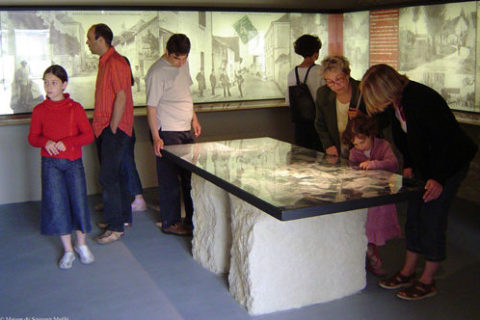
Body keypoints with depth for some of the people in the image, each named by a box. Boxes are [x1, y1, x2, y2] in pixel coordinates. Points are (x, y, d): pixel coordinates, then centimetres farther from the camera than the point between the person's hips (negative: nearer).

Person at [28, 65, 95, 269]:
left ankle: (81, 244, 23)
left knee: (79, 200, 0)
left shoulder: (75, 108, -3)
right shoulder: (39, 110, 1)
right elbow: (32, 137, 7)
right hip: (50, 163, 1)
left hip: (73, 161, -1)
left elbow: (88, 135, -4)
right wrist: (45, 142, -15)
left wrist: (67, 142, -18)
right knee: (56, 204, 2)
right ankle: (68, 250, 16)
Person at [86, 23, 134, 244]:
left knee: (109, 178, -8)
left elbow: (121, 97, -21)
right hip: (105, 127, 10)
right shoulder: (104, 62, 15)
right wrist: (102, 127, 16)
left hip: (114, 129, -10)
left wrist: (112, 129, -19)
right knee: (115, 174, 16)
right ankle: (123, 217, 27)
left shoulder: (116, 63, -16)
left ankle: (116, 227, -1)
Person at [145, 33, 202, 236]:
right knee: (170, 179, 1)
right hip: (168, 133, -8)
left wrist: (194, 119, 18)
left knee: (191, 176, 14)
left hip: (186, 130, 8)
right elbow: (151, 107, -16)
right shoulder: (157, 73, -15)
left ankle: (193, 218, 27)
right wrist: (156, 137, -20)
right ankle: (170, 223, 14)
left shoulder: (183, 65, 9)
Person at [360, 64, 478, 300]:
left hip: (450, 163, -8)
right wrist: (408, 165, 6)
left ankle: (427, 281, 8)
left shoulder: (422, 100, -29)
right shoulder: (394, 102, -3)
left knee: (432, 217, -5)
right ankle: (407, 272, 22)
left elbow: (445, 141, -27)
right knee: (413, 215, 9)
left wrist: (438, 178, -27)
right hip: (423, 163, 8)